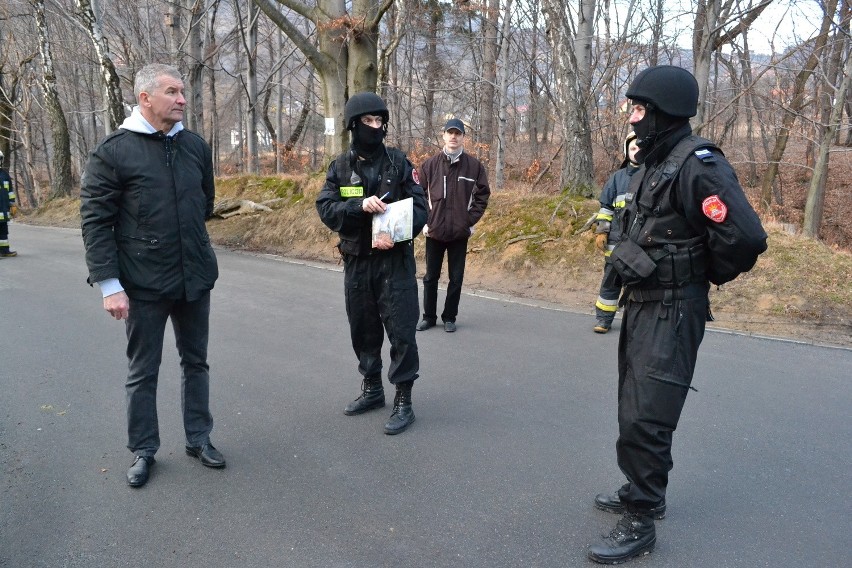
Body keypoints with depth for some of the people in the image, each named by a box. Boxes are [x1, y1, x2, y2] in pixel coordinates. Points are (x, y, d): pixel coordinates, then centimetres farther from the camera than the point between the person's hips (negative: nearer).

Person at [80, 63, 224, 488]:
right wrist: (108, 284, -14)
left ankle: (199, 438, 30)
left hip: (195, 279, 4)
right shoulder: (114, 151, -9)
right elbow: (95, 221, -10)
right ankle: (143, 450, 26)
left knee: (195, 362, 15)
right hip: (143, 285, -4)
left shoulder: (196, 146, 3)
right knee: (142, 372, 10)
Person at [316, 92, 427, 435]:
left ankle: (403, 400, 8)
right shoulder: (340, 167, 5)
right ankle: (372, 388, 31)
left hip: (395, 260, -3)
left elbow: (418, 207, -5)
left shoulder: (399, 162, -1)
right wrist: (360, 205, -23)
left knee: (401, 330, -3)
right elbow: (326, 209, -6)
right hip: (356, 262, 3)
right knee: (363, 329, 13)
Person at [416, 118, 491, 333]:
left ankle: (449, 317, 21)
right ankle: (429, 316, 22)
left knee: (456, 278, 7)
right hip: (434, 231, 1)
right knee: (430, 277, 9)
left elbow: (482, 195, 3)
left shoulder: (474, 166, -2)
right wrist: (424, 221, -3)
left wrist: (471, 220, -4)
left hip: (460, 233, -1)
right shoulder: (430, 164, 0)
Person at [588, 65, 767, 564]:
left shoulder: (698, 163, -20)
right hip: (642, 302, 10)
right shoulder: (656, 162, 9)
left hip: (672, 311, -10)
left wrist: (704, 277, -11)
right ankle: (644, 492, 38)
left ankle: (640, 523, 11)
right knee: (634, 407, 20)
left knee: (644, 420, -5)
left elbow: (745, 237, -27)